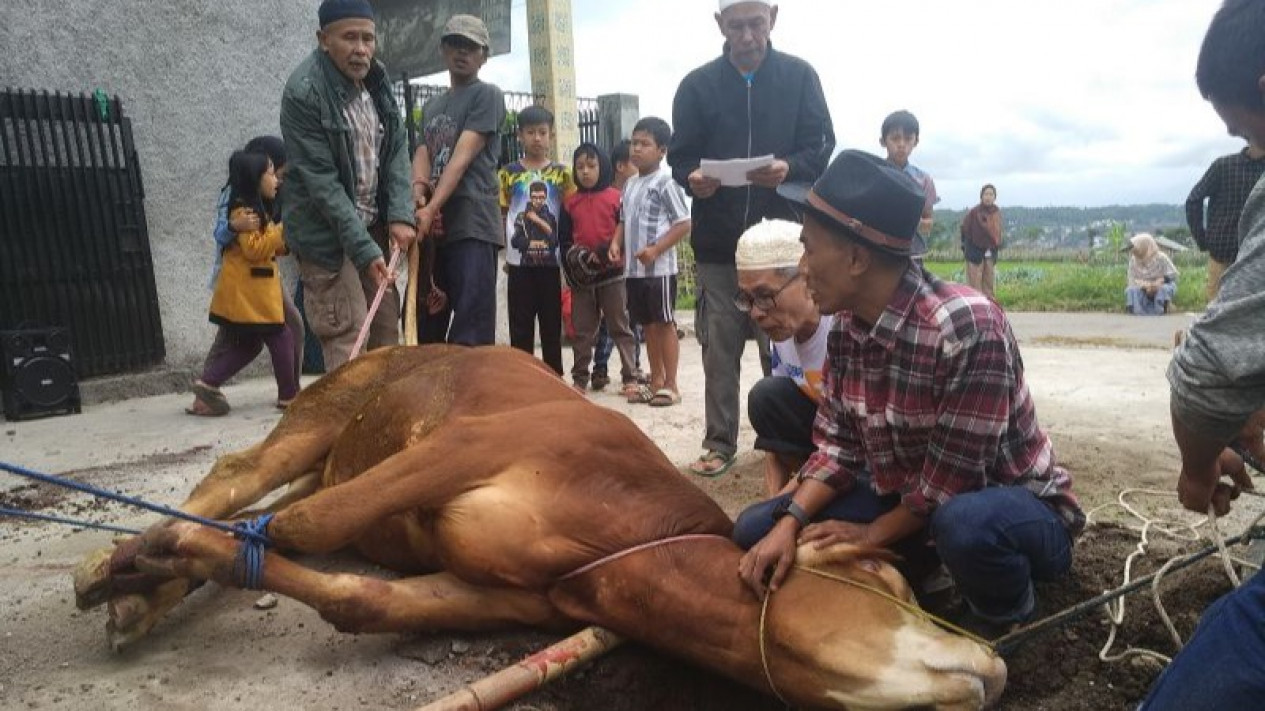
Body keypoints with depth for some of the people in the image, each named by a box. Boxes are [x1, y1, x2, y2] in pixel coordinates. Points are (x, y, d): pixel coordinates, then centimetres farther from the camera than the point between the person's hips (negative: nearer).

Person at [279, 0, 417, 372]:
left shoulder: (377, 79, 3)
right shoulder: (303, 92, -18)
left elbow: (396, 151, 3)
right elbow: (321, 183, -20)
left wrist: (401, 215, -11)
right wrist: (364, 250, -23)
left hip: (374, 225, 7)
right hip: (327, 233, -6)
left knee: (387, 327, 10)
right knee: (346, 337, -6)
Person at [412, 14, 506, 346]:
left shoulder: (487, 95, 2)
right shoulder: (431, 106, 23)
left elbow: (463, 157, -9)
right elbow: (422, 154, 10)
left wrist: (431, 209, -18)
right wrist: (418, 189, -13)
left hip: (471, 225, -7)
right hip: (434, 227, 7)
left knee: (470, 336, -12)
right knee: (427, 327, 11)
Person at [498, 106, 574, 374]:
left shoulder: (561, 173, 5)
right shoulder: (508, 173, 5)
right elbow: (499, 215, 6)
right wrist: (501, 252, -2)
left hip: (552, 261, 0)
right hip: (519, 261, 0)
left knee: (552, 323, 8)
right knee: (520, 324, 4)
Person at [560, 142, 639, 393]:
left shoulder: (616, 198, -2)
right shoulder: (569, 203, 7)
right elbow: (565, 240, 8)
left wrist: (612, 253, -18)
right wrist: (576, 258, -10)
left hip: (613, 272, -3)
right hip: (581, 275, 3)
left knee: (620, 327, 4)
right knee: (582, 330, 10)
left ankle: (630, 377, 8)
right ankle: (580, 379, 18)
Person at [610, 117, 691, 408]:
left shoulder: (665, 181, -10)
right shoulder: (630, 184, 14)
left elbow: (684, 223, -13)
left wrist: (655, 249, -20)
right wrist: (616, 242, 3)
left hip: (659, 268, -8)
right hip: (634, 268, 8)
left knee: (665, 324, 0)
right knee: (649, 325, 13)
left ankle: (670, 385, 7)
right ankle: (656, 381, 22)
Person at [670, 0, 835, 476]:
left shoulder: (799, 76, 5)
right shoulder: (697, 85, 6)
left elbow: (822, 146, 1)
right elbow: (679, 156, 6)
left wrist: (789, 167, -20)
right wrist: (691, 178, -17)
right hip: (717, 240, 0)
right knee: (720, 347, 2)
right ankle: (719, 443, 12)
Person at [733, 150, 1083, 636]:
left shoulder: (966, 325, -31)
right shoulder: (848, 326, -8)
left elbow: (953, 478, -27)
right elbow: (837, 444, -3)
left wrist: (873, 533, -13)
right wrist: (789, 523, -17)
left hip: (1020, 505, -6)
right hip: (907, 499, 6)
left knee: (965, 523, -42)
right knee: (757, 529, -3)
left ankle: (1006, 618, -5)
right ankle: (914, 569, 14)